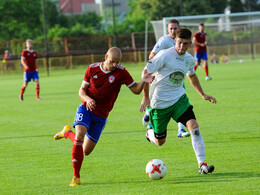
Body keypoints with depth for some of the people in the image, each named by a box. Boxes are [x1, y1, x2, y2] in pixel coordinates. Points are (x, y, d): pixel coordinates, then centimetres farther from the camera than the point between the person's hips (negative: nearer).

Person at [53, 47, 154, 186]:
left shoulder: (121, 72, -8)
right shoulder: (92, 69, -4)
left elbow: (135, 90, -7)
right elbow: (82, 90, 2)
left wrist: (143, 81, -28)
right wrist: (87, 99, -20)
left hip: (101, 116, 1)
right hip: (86, 109, -1)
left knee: (86, 151, 7)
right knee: (79, 136, -28)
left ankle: (68, 132, 39)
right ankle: (76, 177, -16)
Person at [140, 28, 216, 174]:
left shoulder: (189, 59, 2)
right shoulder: (165, 55, -17)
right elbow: (146, 72, -11)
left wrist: (202, 94, 25)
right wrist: (146, 97, -14)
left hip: (179, 99, 4)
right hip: (160, 102, -4)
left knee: (194, 125, -20)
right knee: (160, 141, 8)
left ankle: (202, 164, -20)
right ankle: (150, 134, 46)